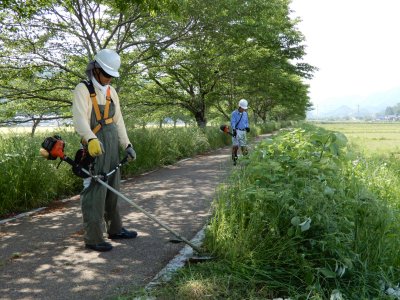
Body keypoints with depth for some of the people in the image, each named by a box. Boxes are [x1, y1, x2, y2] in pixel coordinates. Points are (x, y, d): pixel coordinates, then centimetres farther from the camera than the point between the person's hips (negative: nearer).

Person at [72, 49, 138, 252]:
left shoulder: (111, 92, 13)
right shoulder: (83, 89, -10)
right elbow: (79, 118, -25)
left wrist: (127, 144, 9)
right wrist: (91, 139, -42)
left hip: (112, 145, 8)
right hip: (95, 146, -8)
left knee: (113, 190, 15)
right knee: (94, 192, -7)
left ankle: (115, 229, 28)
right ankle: (93, 238, 0)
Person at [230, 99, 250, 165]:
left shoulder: (245, 113, 14)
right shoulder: (234, 113, -2)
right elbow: (232, 122, -10)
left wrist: (247, 127, 1)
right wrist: (234, 130, -26)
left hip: (243, 131, 5)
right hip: (236, 131, -4)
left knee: (243, 145, 3)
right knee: (235, 146, -13)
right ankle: (234, 159, -10)